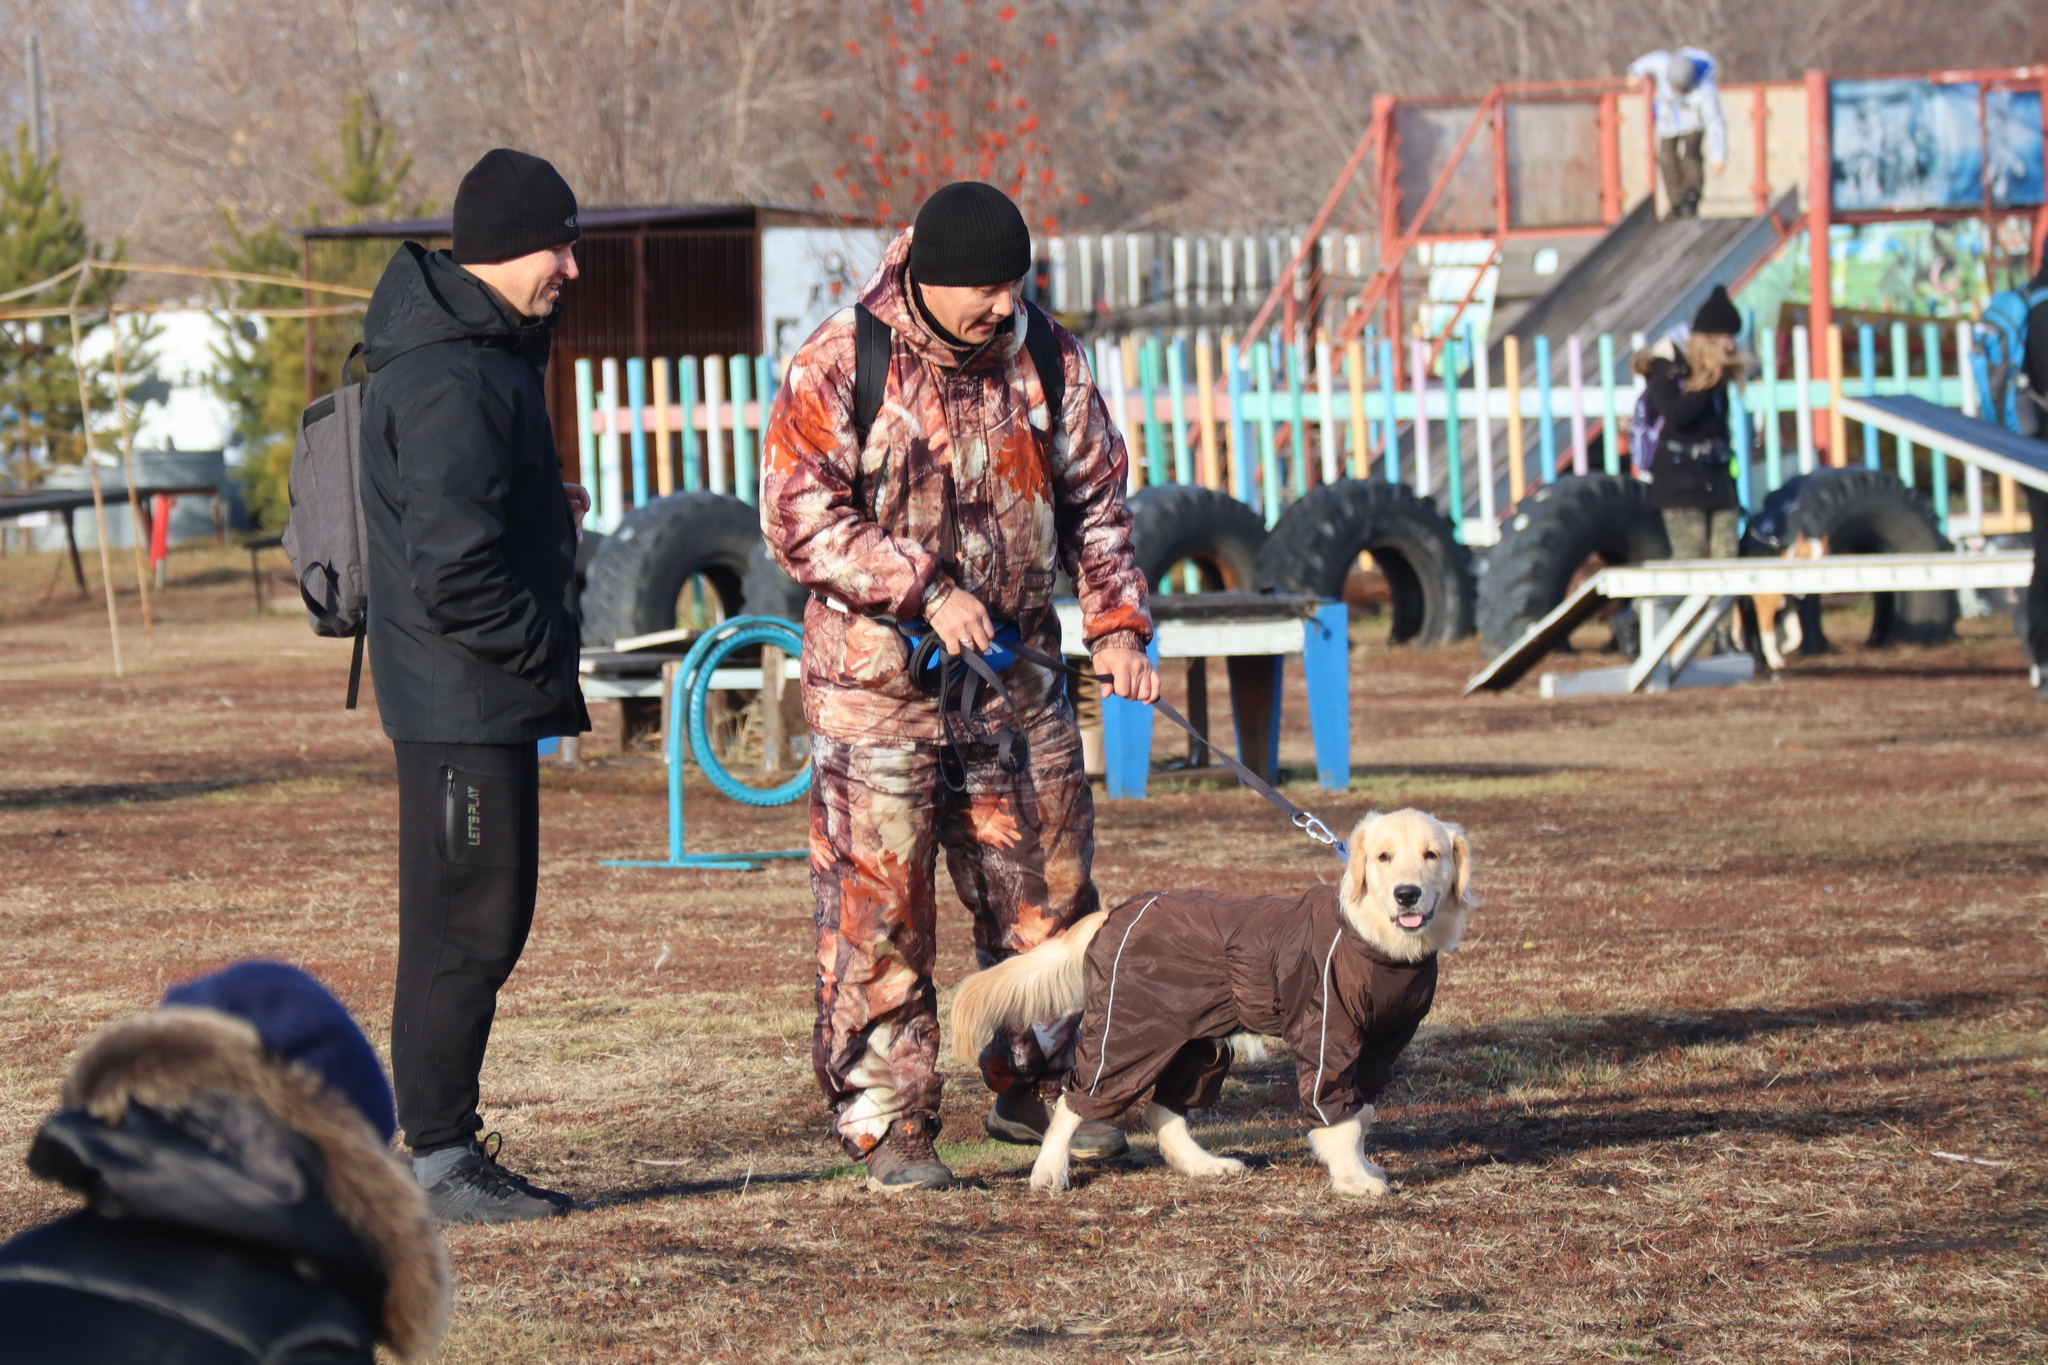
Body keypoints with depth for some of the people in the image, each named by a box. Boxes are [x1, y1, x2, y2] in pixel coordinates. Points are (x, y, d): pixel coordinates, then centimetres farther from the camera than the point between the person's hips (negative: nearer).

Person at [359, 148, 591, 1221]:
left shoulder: (485, 353, 14)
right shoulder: (451, 383, -21)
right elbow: (455, 576, -25)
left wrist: (548, 508, 10)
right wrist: (548, 649, -13)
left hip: (485, 698, 11)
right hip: (462, 699, -11)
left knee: (488, 920, 14)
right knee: (466, 928, -5)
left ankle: (439, 1145, 20)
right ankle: (439, 1160, 1)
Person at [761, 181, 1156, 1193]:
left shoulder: (1047, 358, 4)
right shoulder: (838, 367, -9)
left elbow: (1094, 501, 13)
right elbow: (800, 519, -13)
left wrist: (1117, 623, 0)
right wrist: (926, 588, -20)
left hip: (1016, 680, 4)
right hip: (876, 682, -4)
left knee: (1043, 889, 11)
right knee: (876, 907, -4)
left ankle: (1030, 1087, 28)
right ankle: (887, 1122, 3)